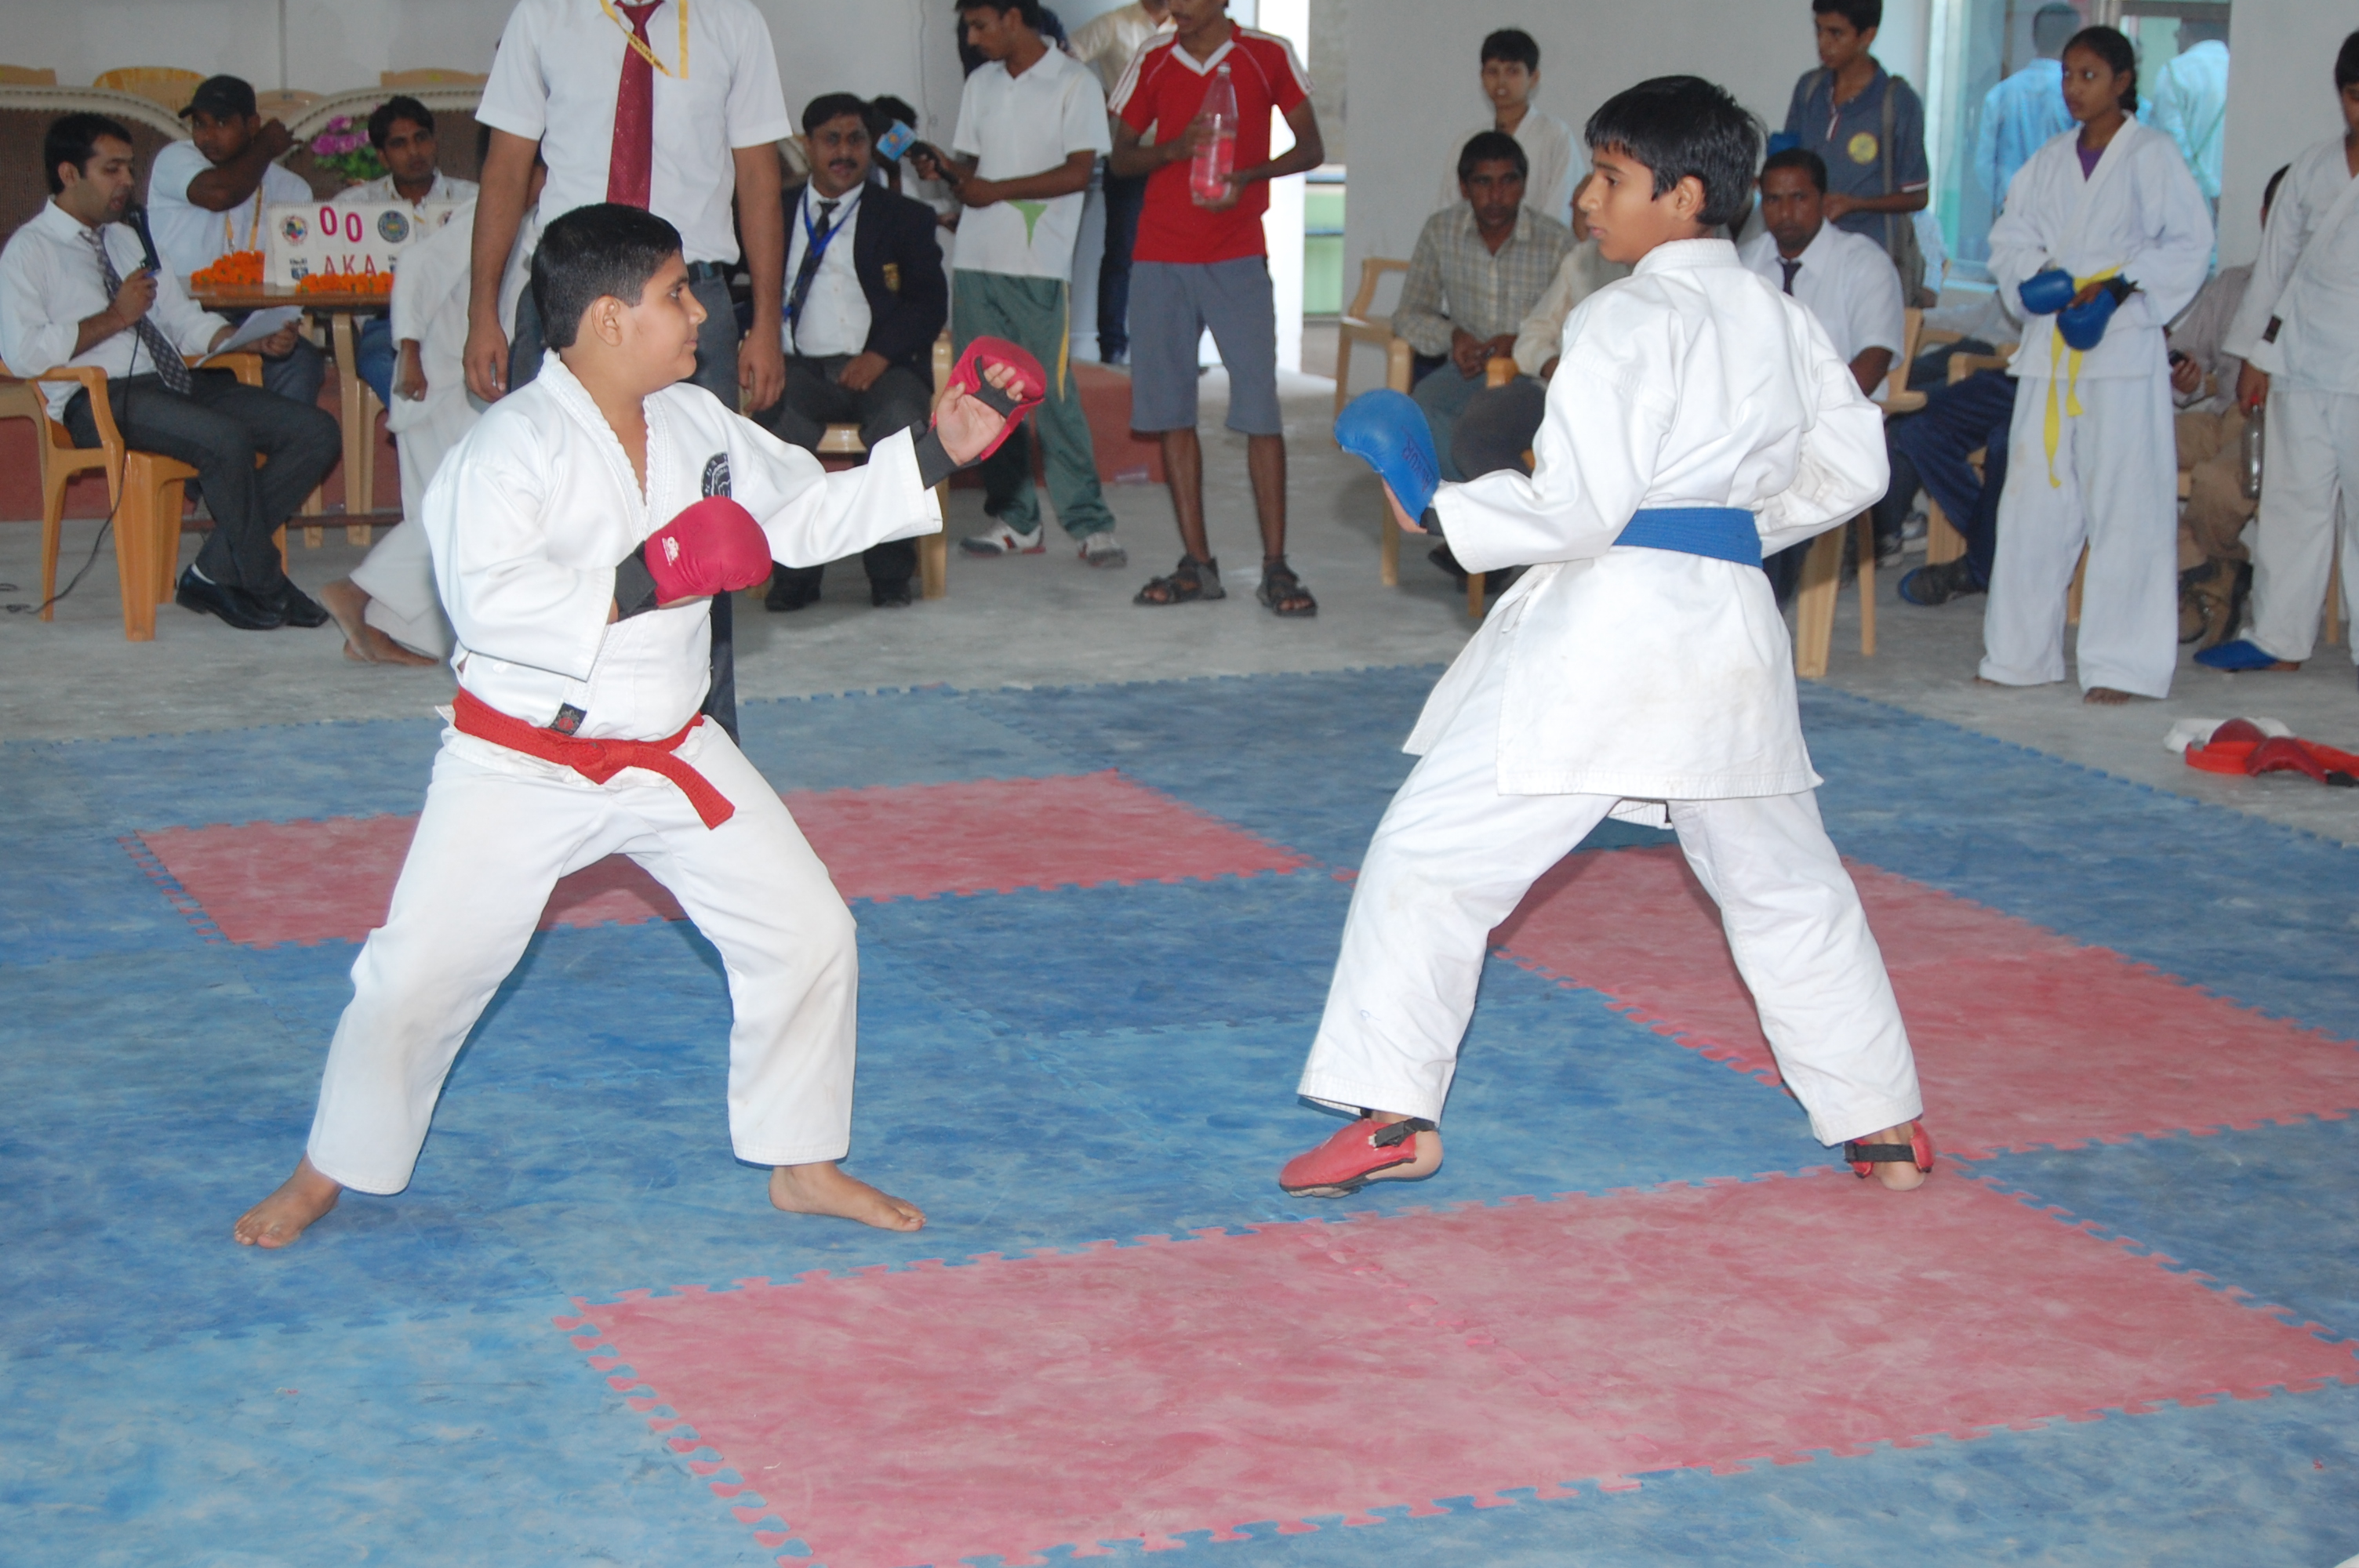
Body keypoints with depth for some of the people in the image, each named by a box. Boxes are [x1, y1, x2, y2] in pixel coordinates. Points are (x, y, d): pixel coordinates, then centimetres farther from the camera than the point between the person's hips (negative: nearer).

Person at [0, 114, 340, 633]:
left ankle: (214, 575, -9)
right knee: (228, 440, -34)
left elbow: (186, 322, 21)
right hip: (101, 399, -8)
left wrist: (253, 340, 2)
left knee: (316, 432, -10)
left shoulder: (130, 240, 26)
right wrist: (114, 317, -11)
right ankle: (264, 588, -12)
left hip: (180, 385, 8)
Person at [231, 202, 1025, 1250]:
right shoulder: (514, 444, -20)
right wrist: (649, 580, -32)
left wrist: (936, 452, 4)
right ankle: (334, 1170, 23)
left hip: (668, 752, 6)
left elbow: (808, 512, 12)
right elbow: (490, 602, -31)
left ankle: (804, 1165, 22)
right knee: (421, 971, -2)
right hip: (523, 762, -6)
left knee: (807, 935, 4)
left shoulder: (698, 424, 2)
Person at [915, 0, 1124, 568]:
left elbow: (1079, 171, -9)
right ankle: (1014, 518, 11)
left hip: (1040, 265, -6)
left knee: (1055, 394, -8)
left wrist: (998, 191, -11)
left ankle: (1089, 522, -2)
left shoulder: (1074, 83, -2)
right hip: (976, 260, 6)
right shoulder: (979, 85, 17)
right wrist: (943, 170, -3)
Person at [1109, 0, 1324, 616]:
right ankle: (1197, 564, 9)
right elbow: (1119, 157, 10)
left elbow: (1312, 149, 4)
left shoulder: (1269, 56, 1)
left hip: (1237, 257, -3)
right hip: (1160, 257, 3)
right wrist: (1174, 148, -11)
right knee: (1170, 409, 2)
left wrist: (1248, 175, -13)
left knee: (1260, 408, -8)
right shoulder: (1152, 64, 7)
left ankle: (1275, 567, -5)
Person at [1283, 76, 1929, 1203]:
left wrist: (1440, 514, -5)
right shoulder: (1781, 320, 10)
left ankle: (1393, 1112, 2)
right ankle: (1883, 1124, 26)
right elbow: (1851, 467, 18)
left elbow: (1576, 509, -17)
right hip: (1730, 626, 7)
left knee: (1432, 853, 1)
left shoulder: (1628, 321, -11)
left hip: (1602, 632, -7)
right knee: (1783, 881, 21)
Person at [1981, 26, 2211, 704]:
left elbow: (2190, 245, -5)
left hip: (2123, 349, -5)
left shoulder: (2153, 156, -2)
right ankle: (2020, 648, 16)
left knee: (2125, 503, -4)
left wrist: (2124, 282, -16)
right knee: (2034, 498, 7)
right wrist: (2032, 276, -7)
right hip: (2049, 349, 5)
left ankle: (2120, 662, 0)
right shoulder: (2048, 162, 13)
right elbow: (2009, 237, 13)